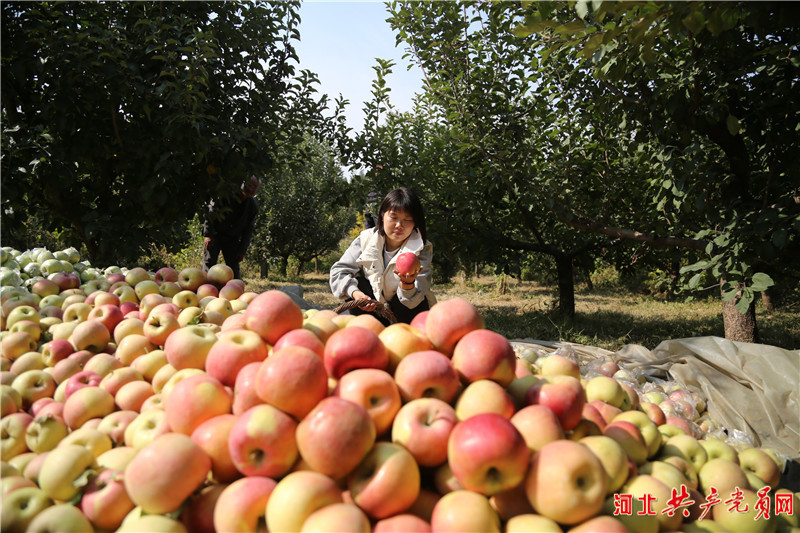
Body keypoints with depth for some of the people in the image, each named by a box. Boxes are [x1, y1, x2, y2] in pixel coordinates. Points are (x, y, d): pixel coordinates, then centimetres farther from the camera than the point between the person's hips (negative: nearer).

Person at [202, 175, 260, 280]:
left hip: (232, 239, 3)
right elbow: (210, 213, -9)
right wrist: (208, 235, -13)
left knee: (234, 268, -1)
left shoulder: (253, 206, -2)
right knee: (209, 264, -9)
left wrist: (242, 250, 0)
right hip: (214, 235, -3)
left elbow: (249, 230, 4)